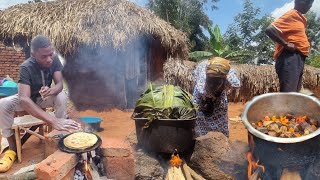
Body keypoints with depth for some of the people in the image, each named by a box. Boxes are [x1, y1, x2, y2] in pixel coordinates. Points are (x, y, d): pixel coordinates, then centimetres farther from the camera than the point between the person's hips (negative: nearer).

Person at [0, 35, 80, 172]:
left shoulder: (54, 60, -21)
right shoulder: (26, 68, -33)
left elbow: (60, 84, -23)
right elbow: (23, 99, -46)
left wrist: (51, 91, -50)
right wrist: (52, 120, -59)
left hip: (44, 97, 2)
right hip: (28, 99, -2)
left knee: (61, 96, -31)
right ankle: (13, 149, -15)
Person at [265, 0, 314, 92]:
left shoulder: (300, 18, 24)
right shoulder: (291, 15, -5)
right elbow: (270, 30, -18)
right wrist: (286, 44, -16)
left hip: (299, 58, 10)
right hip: (290, 57, -10)